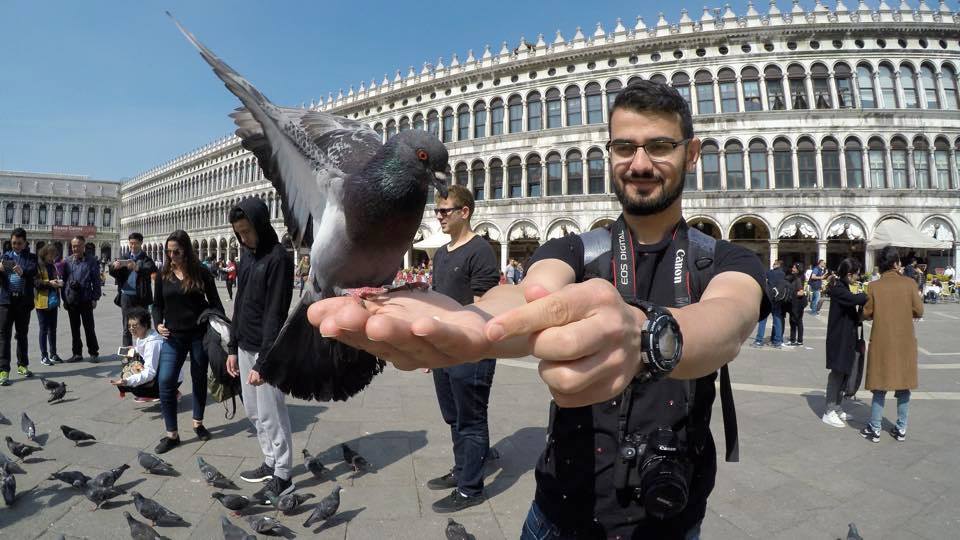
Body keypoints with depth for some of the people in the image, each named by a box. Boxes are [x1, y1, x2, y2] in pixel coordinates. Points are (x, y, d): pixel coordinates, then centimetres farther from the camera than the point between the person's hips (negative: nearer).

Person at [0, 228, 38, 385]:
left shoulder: (32, 258, 6)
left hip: (24, 300, 0)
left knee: (22, 334, 11)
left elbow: (34, 273, -14)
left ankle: (22, 365, 23)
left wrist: (23, 272, -35)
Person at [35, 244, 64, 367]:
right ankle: (43, 356, 6)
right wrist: (49, 282, -23)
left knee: (53, 329, 10)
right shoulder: (38, 266, -7)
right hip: (42, 301, -6)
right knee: (43, 329, -1)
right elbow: (35, 282, -15)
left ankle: (53, 354, 17)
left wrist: (59, 282, 3)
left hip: (53, 301, 6)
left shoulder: (53, 266, 14)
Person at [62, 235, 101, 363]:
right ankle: (77, 353, 21)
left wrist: (95, 298, -6)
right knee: (74, 328, 11)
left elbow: (96, 280, -2)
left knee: (89, 328, 1)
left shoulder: (91, 260, -3)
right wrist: (64, 298, 7)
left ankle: (94, 353, 10)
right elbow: (64, 279, 11)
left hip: (86, 300, -4)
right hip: (71, 299, 4)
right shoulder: (68, 261, 6)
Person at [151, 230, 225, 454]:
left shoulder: (201, 273, -3)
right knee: (165, 381, -8)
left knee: (199, 379, 11)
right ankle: (172, 434, 4)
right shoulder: (163, 275, 3)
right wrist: (158, 324, -7)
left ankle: (198, 422, 30)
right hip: (173, 336, 2)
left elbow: (215, 302, 1)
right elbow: (157, 305, 11)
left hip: (200, 334, -1)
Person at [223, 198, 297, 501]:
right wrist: (233, 348, 13)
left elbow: (275, 315, -19)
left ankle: (282, 478, 12)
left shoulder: (278, 259, -15)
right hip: (245, 347, 8)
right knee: (254, 412, 16)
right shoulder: (247, 255, 11)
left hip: (266, 350, -8)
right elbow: (239, 304, 15)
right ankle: (270, 463, 31)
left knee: (271, 415, -1)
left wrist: (262, 362, -20)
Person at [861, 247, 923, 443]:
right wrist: (904, 312, 16)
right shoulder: (908, 283, -7)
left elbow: (867, 313, -3)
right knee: (903, 386, 13)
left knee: (880, 386, 7)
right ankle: (901, 429, 21)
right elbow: (919, 311, -4)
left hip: (882, 343, -1)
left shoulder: (874, 287, -8)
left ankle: (875, 429, 12)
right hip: (905, 343, 1)